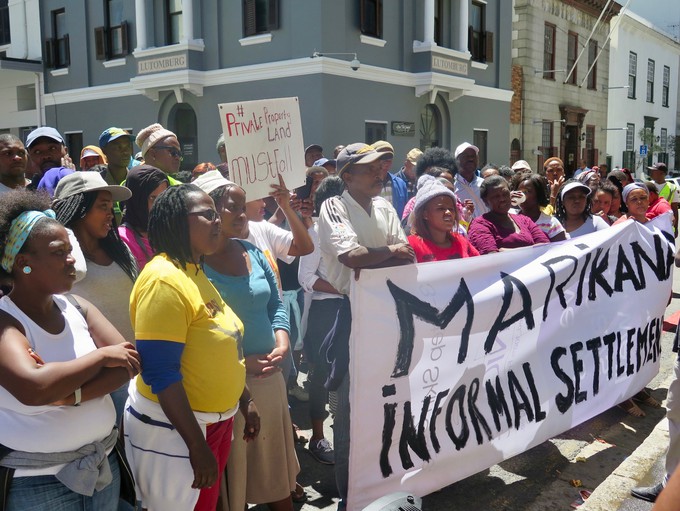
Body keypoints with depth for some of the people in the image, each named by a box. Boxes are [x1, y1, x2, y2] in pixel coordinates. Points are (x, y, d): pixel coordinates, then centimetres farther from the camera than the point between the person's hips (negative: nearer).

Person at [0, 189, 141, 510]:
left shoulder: (76, 306, 1)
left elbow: (131, 362, -7)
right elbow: (32, 388, -32)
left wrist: (70, 394, -21)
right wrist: (101, 356, -20)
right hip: (37, 483, -5)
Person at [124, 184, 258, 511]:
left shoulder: (196, 272, 7)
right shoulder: (164, 279, -21)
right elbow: (160, 372, -24)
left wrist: (245, 400, 17)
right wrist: (197, 446, -22)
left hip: (214, 420, 9)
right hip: (174, 430, -9)